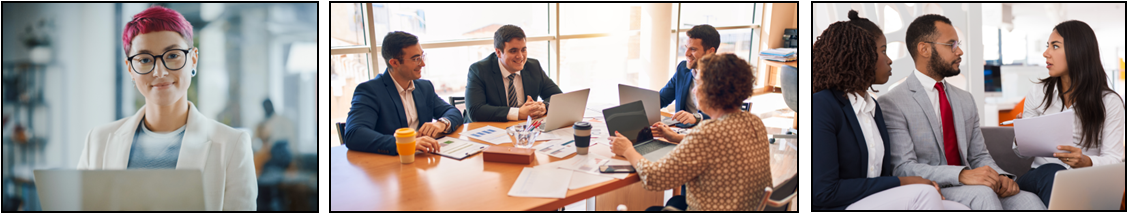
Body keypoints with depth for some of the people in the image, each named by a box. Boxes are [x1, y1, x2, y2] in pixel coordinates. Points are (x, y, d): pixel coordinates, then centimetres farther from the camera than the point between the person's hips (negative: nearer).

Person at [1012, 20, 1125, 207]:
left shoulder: (1109, 101, 1)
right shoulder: (1038, 93, 7)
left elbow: (1113, 159, -4)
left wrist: (1085, 162, -27)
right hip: (1041, 176, 2)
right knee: (1052, 171, -37)